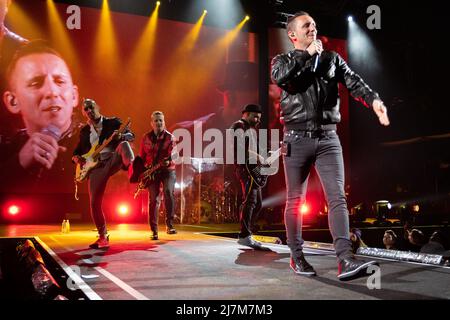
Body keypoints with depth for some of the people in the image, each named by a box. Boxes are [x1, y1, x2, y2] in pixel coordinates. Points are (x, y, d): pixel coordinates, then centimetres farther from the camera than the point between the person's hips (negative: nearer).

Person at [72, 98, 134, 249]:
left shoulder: (113, 122, 9)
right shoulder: (84, 131, 20)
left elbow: (131, 135, -2)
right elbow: (78, 150, 27)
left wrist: (121, 136, -26)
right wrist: (76, 158, 2)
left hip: (113, 161, -3)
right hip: (95, 166, 4)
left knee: (123, 145, -34)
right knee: (94, 203, -3)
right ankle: (103, 237, 11)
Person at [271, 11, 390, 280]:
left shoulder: (332, 58, 16)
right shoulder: (283, 60, 9)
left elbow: (353, 81, 0)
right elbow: (279, 77, -15)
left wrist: (373, 99, -20)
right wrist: (308, 54, -5)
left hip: (328, 138, 2)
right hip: (298, 139, -2)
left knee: (338, 197, -9)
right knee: (295, 201, 4)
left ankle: (346, 260, -14)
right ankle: (296, 257, 17)